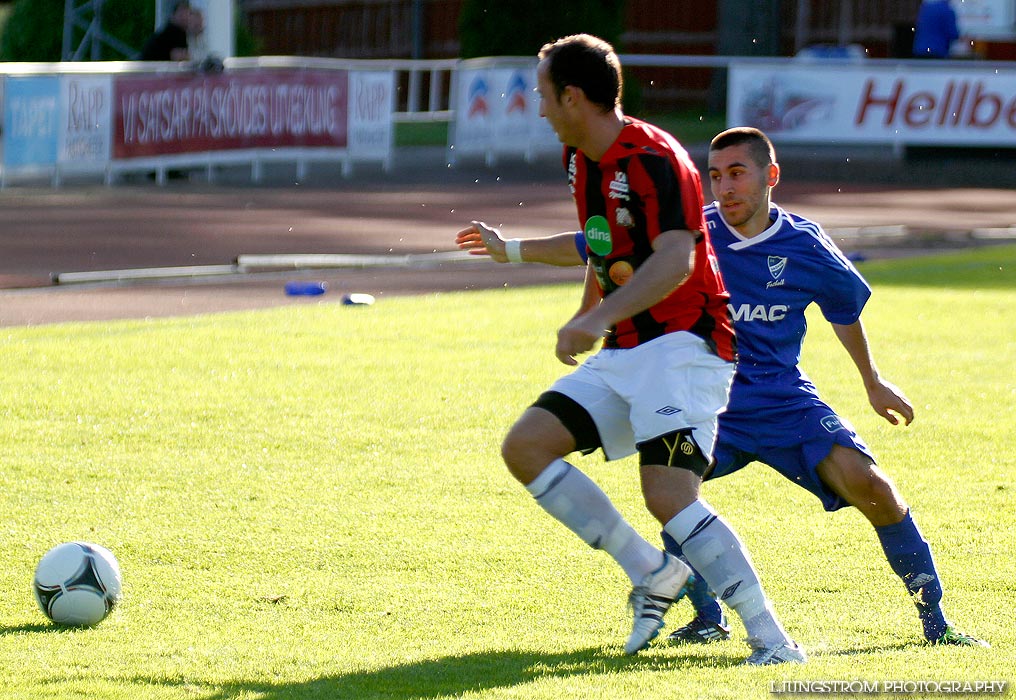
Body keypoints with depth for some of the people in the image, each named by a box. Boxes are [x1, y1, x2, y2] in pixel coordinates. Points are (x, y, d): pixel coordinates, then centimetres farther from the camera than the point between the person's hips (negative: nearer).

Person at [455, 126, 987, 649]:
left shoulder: (805, 247, -5)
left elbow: (845, 310, 14)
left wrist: (873, 383, 26)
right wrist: (509, 250, -2)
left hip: (785, 401, 0)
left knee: (866, 483, -18)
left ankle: (933, 618, -2)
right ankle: (708, 618, -9)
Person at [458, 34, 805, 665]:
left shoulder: (655, 159, -17)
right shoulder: (580, 160, 12)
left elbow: (676, 261, -30)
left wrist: (599, 317, -41)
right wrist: (588, 312, 42)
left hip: (683, 344, -9)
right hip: (622, 352, 9)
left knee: (668, 495, -24)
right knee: (526, 447, -3)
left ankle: (773, 639, -21)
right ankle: (653, 573, 1)